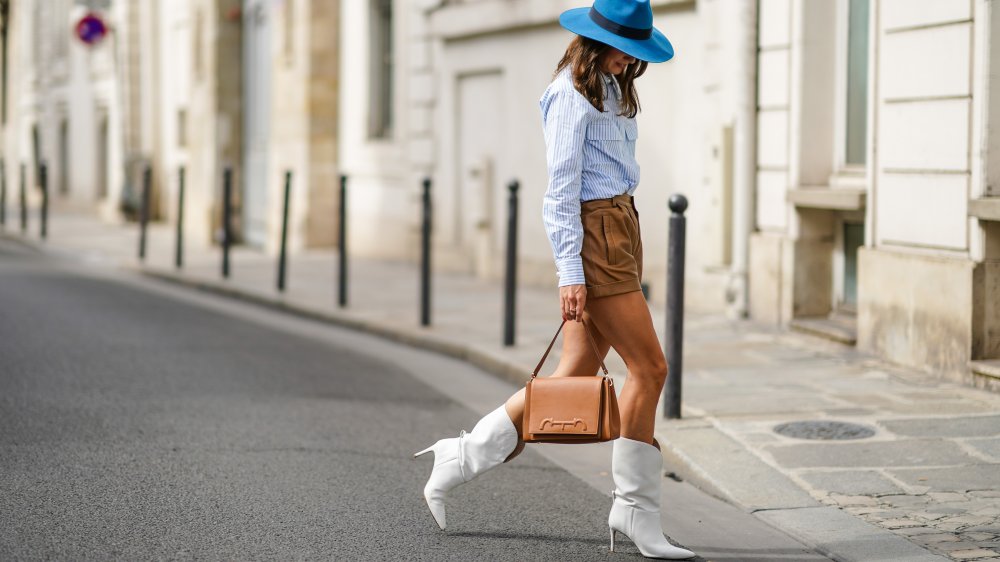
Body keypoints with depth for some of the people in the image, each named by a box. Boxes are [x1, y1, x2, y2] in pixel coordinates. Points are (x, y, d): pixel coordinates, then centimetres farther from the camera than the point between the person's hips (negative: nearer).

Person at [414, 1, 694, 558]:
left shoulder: (613, 89, 19)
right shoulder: (571, 93, -10)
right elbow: (562, 188, -14)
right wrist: (571, 272, -19)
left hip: (621, 230, 9)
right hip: (594, 235, -9)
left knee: (576, 375, 5)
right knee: (650, 367, -9)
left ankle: (464, 457, 14)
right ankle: (637, 509, 0)